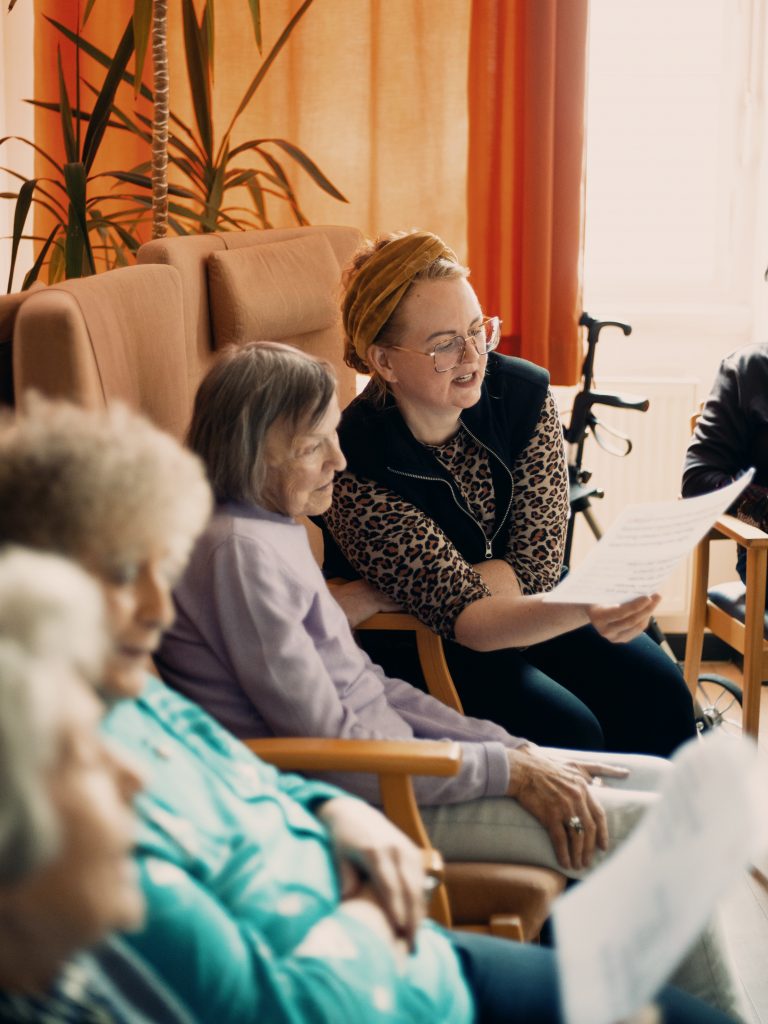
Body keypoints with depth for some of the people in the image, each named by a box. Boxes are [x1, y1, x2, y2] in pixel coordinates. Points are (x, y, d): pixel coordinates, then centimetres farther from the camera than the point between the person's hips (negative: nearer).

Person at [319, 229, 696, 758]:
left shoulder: (524, 394, -13)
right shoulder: (356, 470, -26)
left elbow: (536, 565, -15)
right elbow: (466, 617, -29)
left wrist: (374, 598, -25)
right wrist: (584, 612, -49)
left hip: (524, 606, 5)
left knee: (658, 690, -15)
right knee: (569, 734, -25)